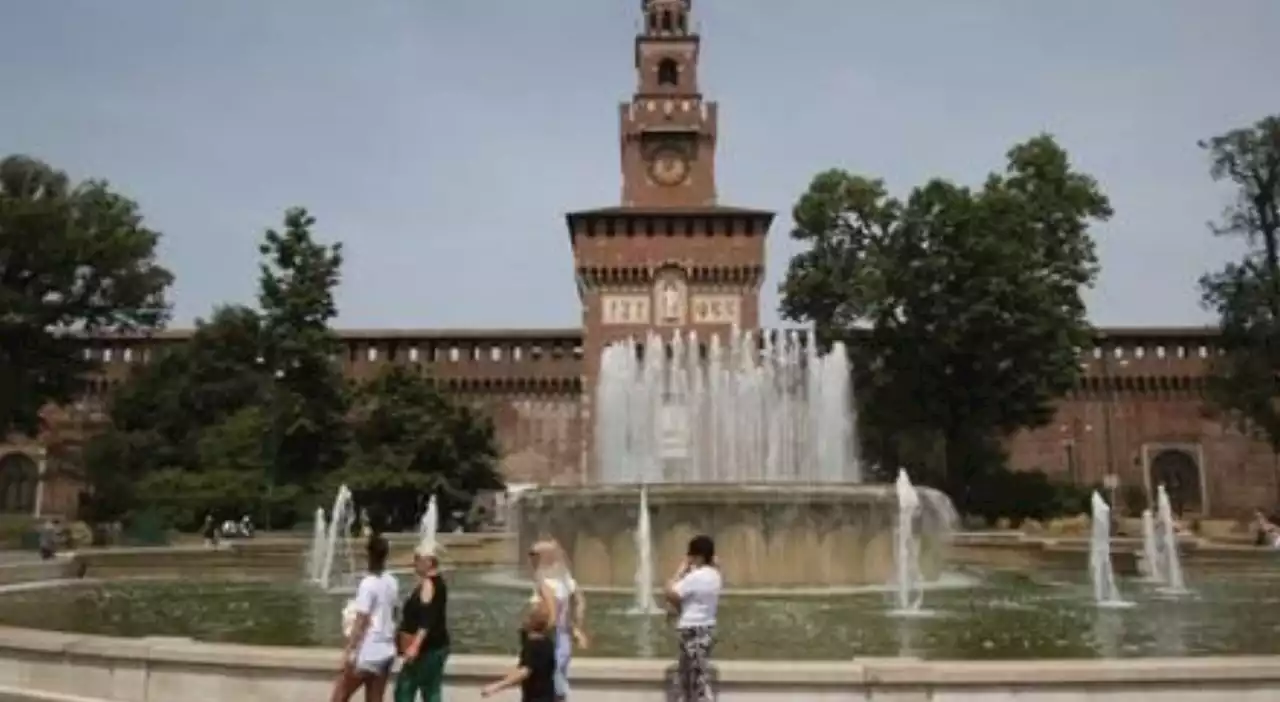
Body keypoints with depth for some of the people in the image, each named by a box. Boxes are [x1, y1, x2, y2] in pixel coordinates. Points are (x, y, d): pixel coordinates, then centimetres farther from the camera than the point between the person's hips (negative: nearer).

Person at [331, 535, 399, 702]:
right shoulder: (392, 583, 6)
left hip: (367, 653, -7)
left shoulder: (368, 583, -15)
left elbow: (361, 622, -16)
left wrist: (348, 651, -13)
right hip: (386, 652, 7)